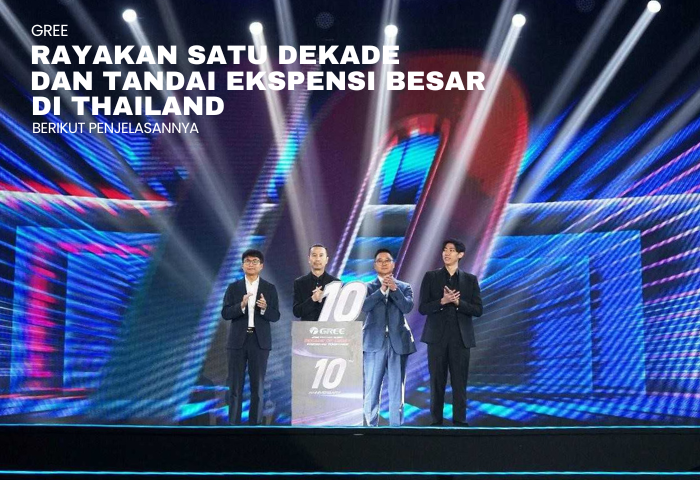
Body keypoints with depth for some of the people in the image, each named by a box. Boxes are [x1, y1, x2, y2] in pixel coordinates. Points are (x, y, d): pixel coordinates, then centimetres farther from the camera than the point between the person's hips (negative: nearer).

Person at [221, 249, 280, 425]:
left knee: (258, 385, 4)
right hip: (238, 340, 0)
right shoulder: (233, 287, 5)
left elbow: (275, 316, 0)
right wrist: (241, 305, -21)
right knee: (235, 385, 3)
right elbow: (225, 313, -3)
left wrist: (264, 308, -20)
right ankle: (233, 423, 9)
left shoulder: (270, 288, 5)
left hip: (260, 341, 0)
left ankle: (255, 422, 11)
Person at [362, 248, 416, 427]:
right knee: (371, 388, 0)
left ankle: (396, 426, 8)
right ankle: (371, 425, 7)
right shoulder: (368, 287, 8)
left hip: (398, 342, 1)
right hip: (374, 343, -1)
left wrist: (394, 289, -17)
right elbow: (364, 306, -10)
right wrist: (382, 290, -18)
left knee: (397, 388, 3)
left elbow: (407, 307, -7)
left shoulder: (404, 287, 11)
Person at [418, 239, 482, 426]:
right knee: (437, 382, 3)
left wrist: (457, 302, -13)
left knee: (460, 382, 0)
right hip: (437, 337, 0)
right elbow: (422, 308, -1)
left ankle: (459, 422, 6)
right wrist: (442, 301, -16)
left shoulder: (470, 279, 8)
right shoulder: (431, 277, 5)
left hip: (460, 338, 0)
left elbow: (478, 310, 1)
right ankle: (436, 421, 10)